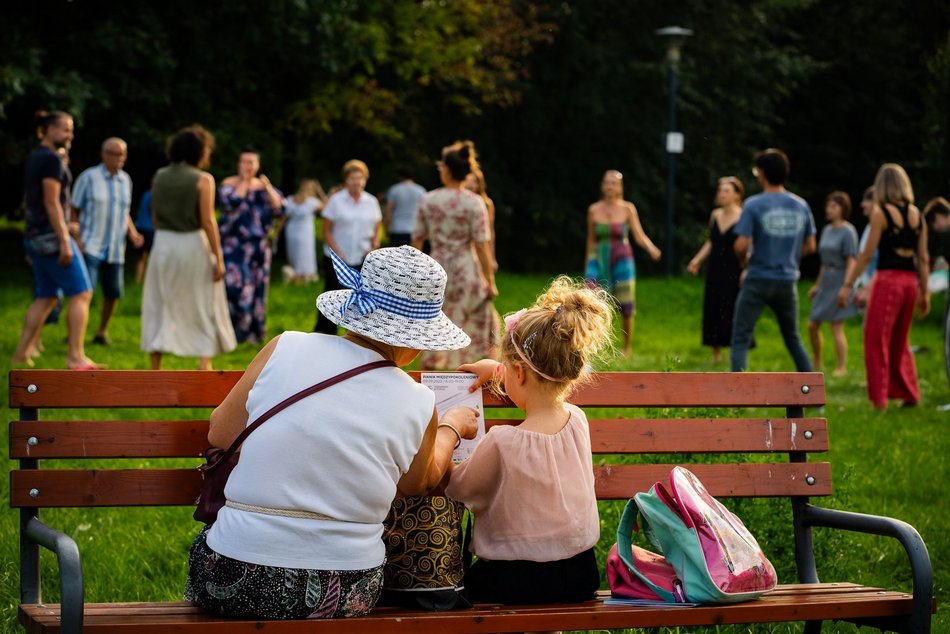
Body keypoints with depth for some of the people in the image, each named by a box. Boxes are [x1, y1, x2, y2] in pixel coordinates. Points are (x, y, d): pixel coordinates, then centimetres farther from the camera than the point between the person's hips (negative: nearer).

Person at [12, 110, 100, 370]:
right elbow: (51, 203, -19)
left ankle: (21, 352, 12)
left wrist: (32, 244, 23)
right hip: (51, 234, -9)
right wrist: (64, 242, -21)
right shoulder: (52, 159, -13)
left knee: (45, 297, 13)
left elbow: (28, 201, 20)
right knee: (81, 293, -8)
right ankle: (76, 356, -12)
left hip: (35, 235, 9)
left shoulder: (34, 158, 15)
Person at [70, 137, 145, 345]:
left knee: (113, 293, 5)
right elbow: (74, 210, -3)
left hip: (115, 248, 5)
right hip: (90, 246, -5)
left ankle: (102, 332, 23)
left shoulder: (125, 180, 10)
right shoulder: (89, 177, -6)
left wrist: (132, 232, 3)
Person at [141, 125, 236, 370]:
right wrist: (218, 258, -10)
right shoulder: (203, 180, -10)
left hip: (163, 243, 4)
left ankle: (155, 370, 9)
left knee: (159, 307, 11)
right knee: (203, 308, 9)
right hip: (193, 245, -4)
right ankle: (204, 366, 5)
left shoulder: (159, 177, 4)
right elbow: (208, 221, -14)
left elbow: (155, 216, 8)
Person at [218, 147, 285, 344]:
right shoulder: (229, 184, -1)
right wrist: (244, 182, -13)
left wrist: (268, 188, -12)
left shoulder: (264, 186, 10)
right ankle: (231, 332, -11)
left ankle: (253, 332, 14)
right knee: (234, 286, -14)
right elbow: (230, 203, -21)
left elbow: (279, 210, -2)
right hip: (233, 245, -4)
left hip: (258, 246, 4)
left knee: (257, 289, 5)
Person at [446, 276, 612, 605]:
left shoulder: (501, 443, -26)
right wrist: (497, 369, 29)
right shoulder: (578, 421, -8)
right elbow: (548, 388, 19)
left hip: (516, 584, -6)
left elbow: (458, 489, -5)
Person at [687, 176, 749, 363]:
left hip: (734, 273, -6)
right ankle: (716, 355, 18)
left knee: (733, 313, -5)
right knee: (713, 312, 7)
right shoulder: (715, 215, 8)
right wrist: (697, 259, 11)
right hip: (715, 271, 6)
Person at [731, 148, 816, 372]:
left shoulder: (753, 205, -11)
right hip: (788, 281, 5)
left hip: (758, 281, -4)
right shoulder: (801, 205, 3)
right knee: (793, 339, 18)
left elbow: (741, 246, -16)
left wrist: (745, 261, 4)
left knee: (740, 339, 1)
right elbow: (810, 246, 8)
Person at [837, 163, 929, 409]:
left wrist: (848, 284, -5)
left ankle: (879, 400, -1)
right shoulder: (916, 214, 9)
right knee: (900, 342, 20)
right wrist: (925, 292, 16)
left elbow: (867, 254, -9)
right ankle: (909, 394, 23)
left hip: (887, 279, -6)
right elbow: (923, 258, 10)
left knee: (876, 341, 1)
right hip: (910, 281, 6)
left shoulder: (881, 213, -7)